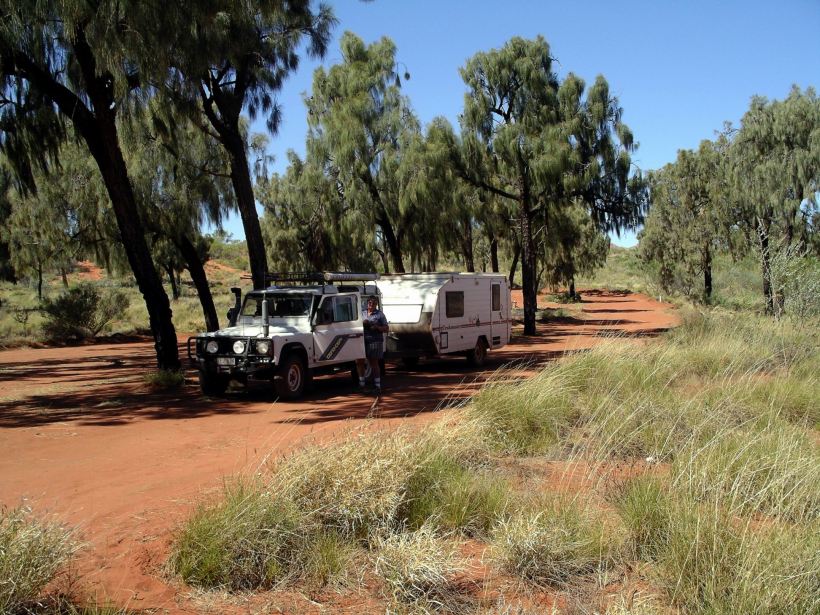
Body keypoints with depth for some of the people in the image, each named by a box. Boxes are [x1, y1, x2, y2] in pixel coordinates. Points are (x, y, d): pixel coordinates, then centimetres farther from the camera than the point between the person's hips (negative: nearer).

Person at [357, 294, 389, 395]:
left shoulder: (380, 314, 5)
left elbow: (386, 329, 2)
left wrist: (377, 327, -15)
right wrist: (363, 323, -3)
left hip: (375, 341, -4)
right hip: (363, 340, 4)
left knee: (374, 363, -4)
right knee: (359, 361, 3)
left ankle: (377, 386, 1)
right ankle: (361, 384, 17)